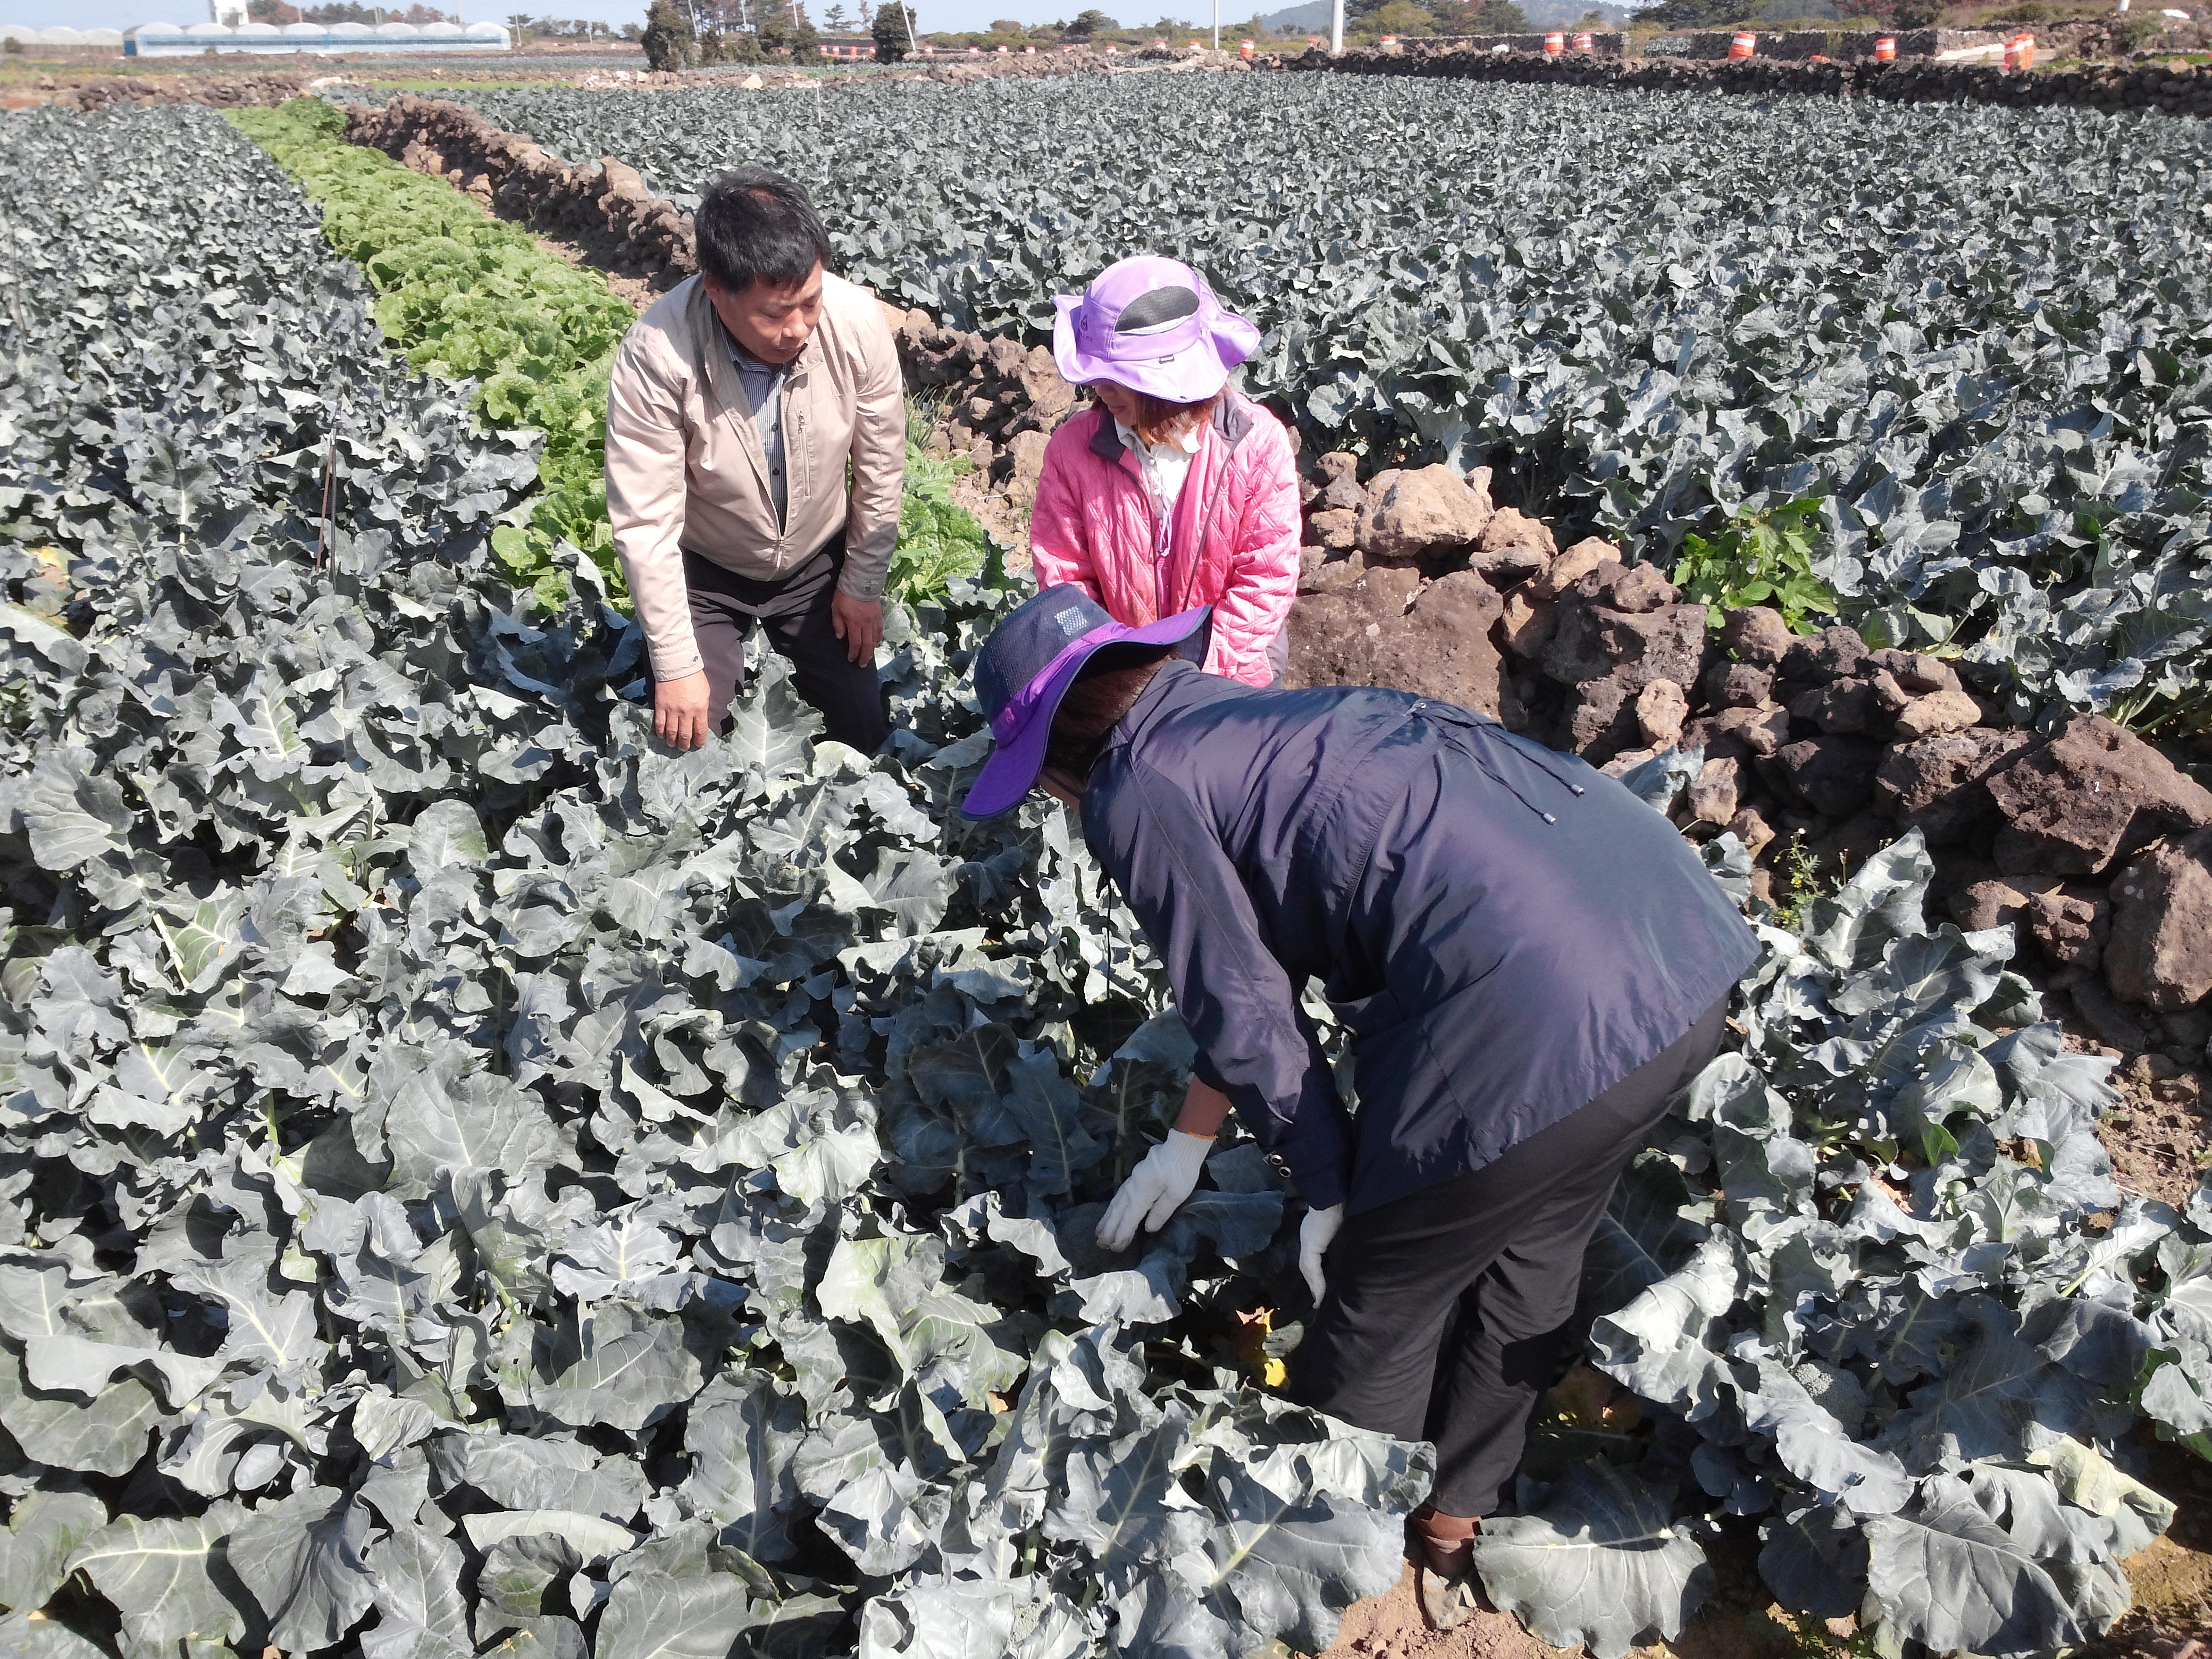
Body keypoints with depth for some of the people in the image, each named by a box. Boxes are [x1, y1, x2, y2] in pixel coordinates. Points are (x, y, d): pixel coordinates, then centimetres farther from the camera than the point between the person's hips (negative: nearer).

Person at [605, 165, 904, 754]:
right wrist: (675, 666, -21)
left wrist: (863, 585, -2)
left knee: (863, 729, 4)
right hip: (705, 571, -2)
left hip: (818, 560, 2)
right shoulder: (657, 354, -32)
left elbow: (880, 470, -10)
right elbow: (645, 522, -25)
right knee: (687, 740, -5)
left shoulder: (859, 321, -26)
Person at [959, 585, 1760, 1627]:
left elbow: (1243, 1012, 1)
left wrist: (1328, 1192, 15)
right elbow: (1264, 968, 34)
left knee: (1380, 1308, 15)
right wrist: (1185, 1147, 43)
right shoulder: (1243, 722, 27)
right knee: (1528, 1258, 27)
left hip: (1534, 1017, -9)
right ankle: (1454, 1533, 49)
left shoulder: (1132, 790, 2)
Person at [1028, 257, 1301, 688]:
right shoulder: (1073, 446, -10)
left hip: (1232, 662, -1)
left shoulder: (1257, 442, -14)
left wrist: (1205, 666, -19)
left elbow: (1268, 576, -12)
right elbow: (1063, 573, -5)